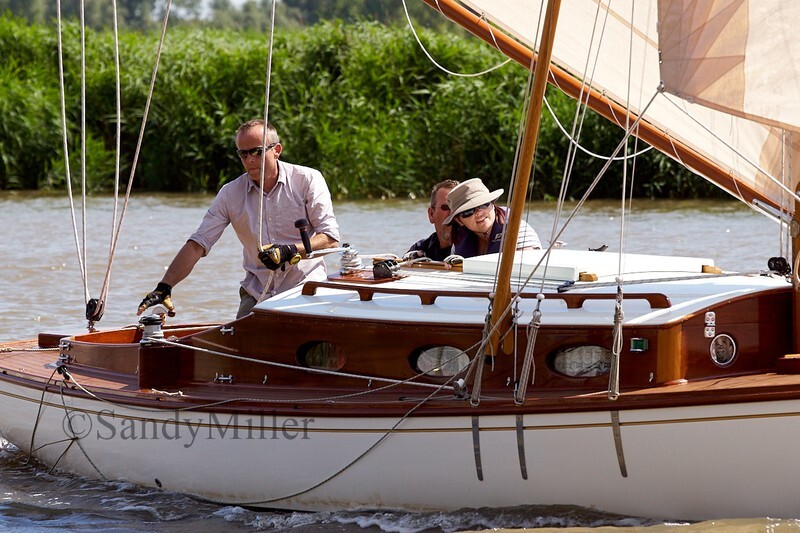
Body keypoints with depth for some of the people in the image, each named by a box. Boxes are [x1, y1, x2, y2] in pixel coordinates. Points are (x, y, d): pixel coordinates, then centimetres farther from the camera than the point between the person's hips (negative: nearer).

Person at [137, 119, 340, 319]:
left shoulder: (307, 180, -3)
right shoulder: (230, 194, 4)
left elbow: (330, 238, -7)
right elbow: (197, 245, 1)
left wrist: (291, 251, -24)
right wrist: (164, 288, -11)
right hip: (257, 294, 3)